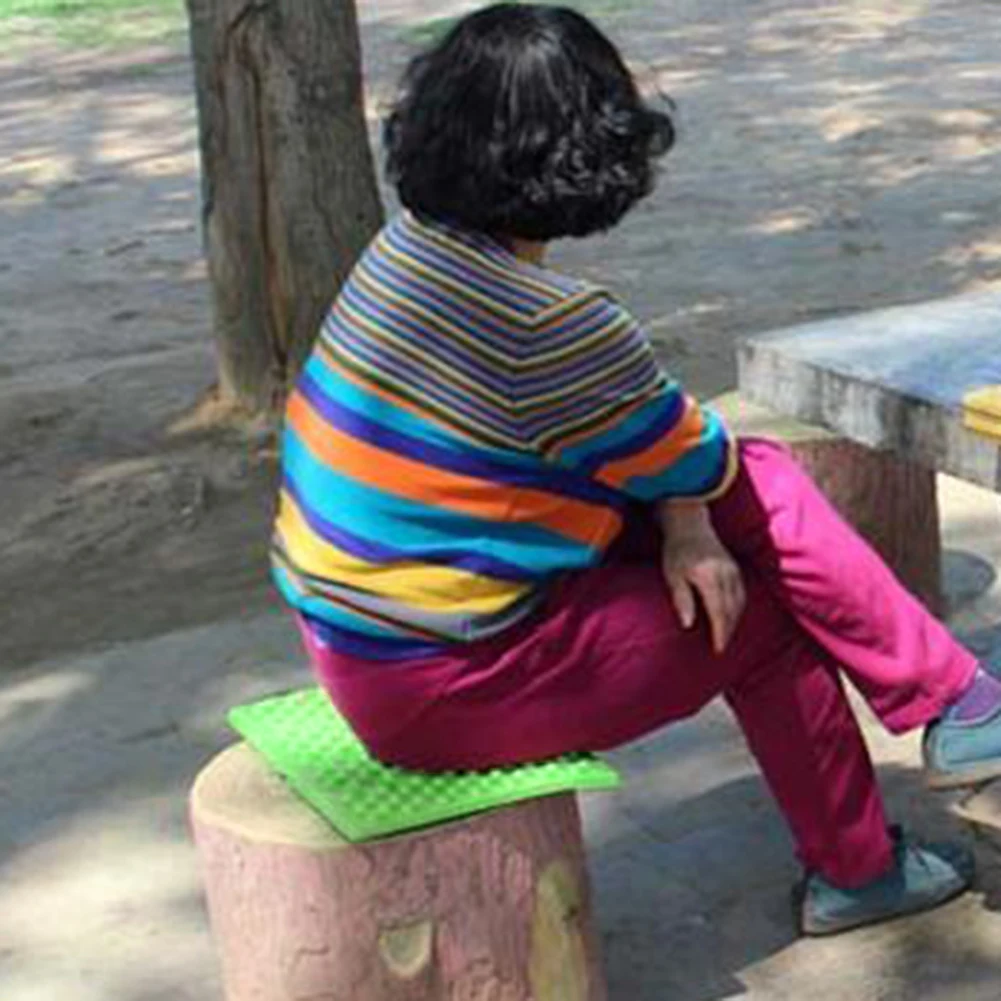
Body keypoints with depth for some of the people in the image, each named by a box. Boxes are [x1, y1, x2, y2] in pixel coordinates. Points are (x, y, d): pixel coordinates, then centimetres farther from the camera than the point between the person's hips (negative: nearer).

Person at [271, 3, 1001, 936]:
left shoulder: (406, 247, 1)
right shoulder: (551, 324, -27)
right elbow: (695, 464, -9)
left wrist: (682, 520, -5)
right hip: (441, 693, -8)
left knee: (767, 492, 9)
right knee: (756, 612, 8)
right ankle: (854, 870, 26)